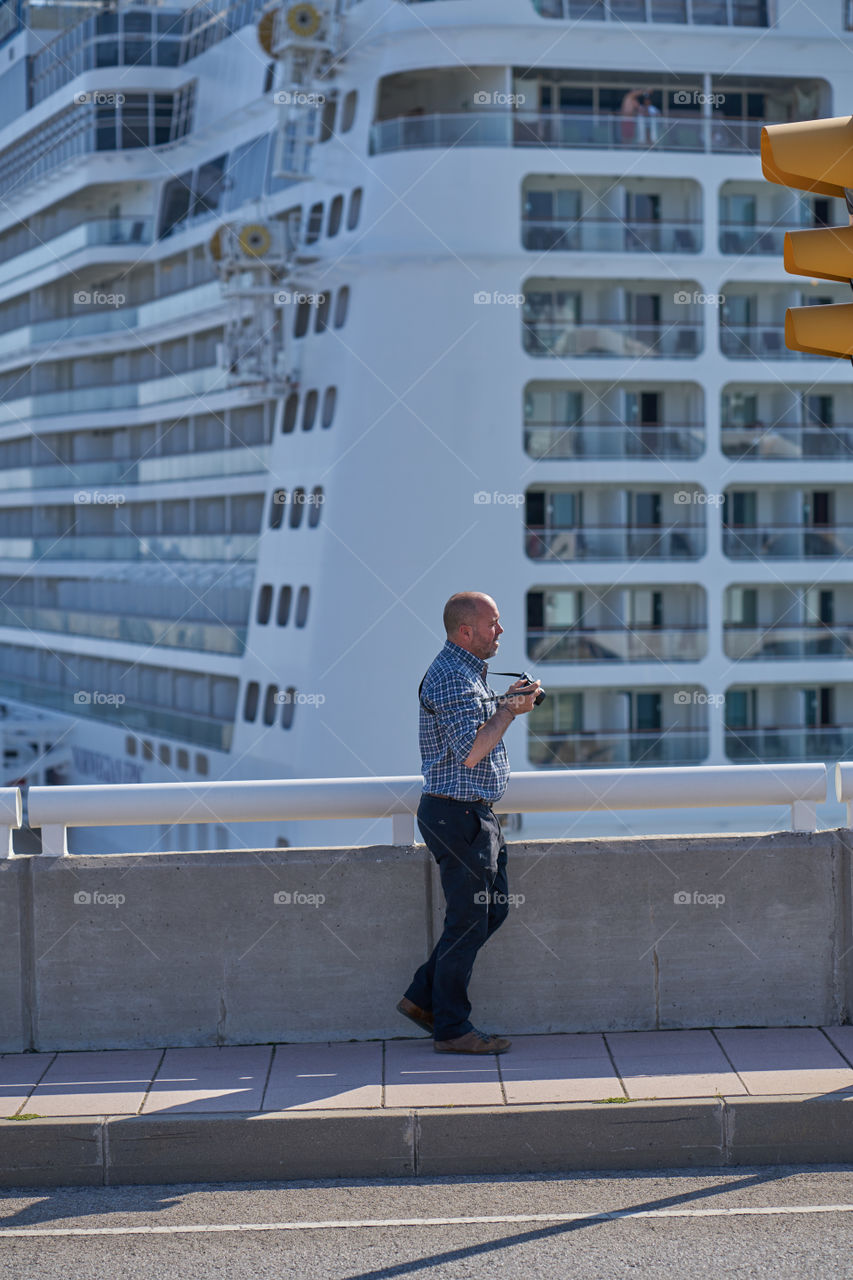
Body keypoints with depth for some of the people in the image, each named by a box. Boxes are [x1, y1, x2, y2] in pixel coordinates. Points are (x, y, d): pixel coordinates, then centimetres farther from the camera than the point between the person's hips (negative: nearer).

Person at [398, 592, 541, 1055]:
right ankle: (452, 1029, 8)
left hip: (475, 814, 11)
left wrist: (510, 705, 10)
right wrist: (509, 709, -15)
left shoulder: (468, 671, 16)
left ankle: (423, 997, 21)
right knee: (468, 921, -3)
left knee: (492, 910, 15)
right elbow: (471, 752, -25)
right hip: (458, 814, -11)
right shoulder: (450, 677, -18)